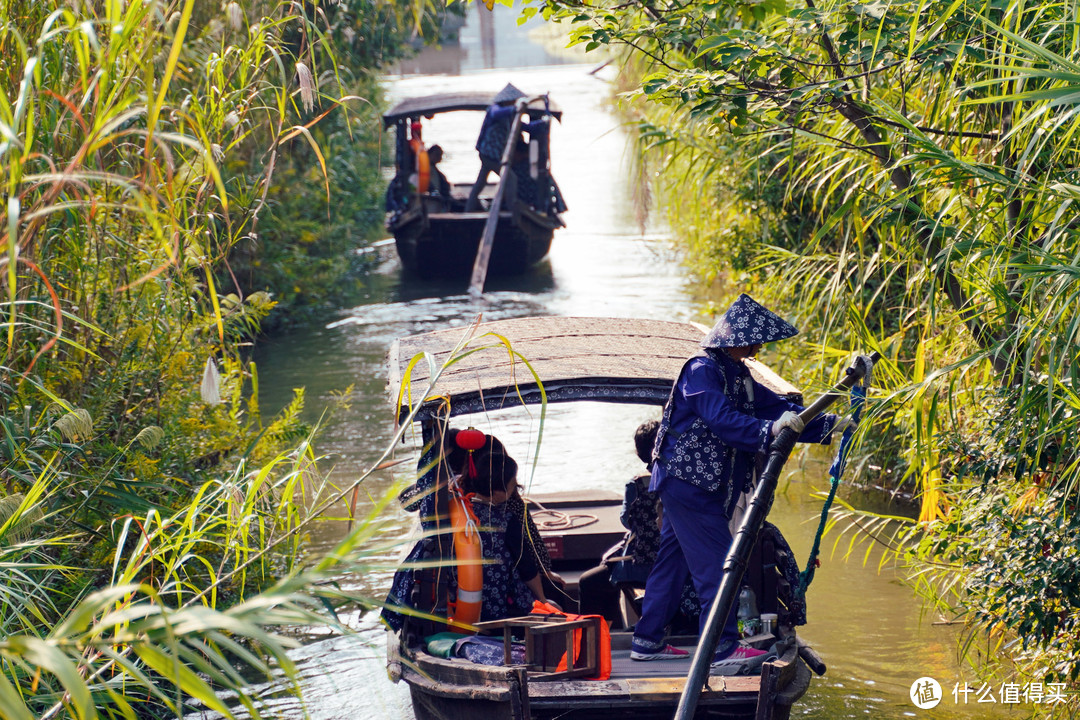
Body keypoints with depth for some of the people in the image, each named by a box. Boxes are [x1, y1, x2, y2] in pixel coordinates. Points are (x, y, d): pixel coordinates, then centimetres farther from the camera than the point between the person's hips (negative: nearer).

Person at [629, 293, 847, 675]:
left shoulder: (736, 373, 12)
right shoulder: (701, 371, -18)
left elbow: (775, 407, 12)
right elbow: (723, 420, -32)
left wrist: (828, 425, 4)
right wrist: (769, 430, -44)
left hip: (708, 484, 10)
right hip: (686, 481, -10)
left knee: (673, 559, 14)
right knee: (718, 562, -10)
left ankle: (647, 641, 21)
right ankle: (722, 649, -8)